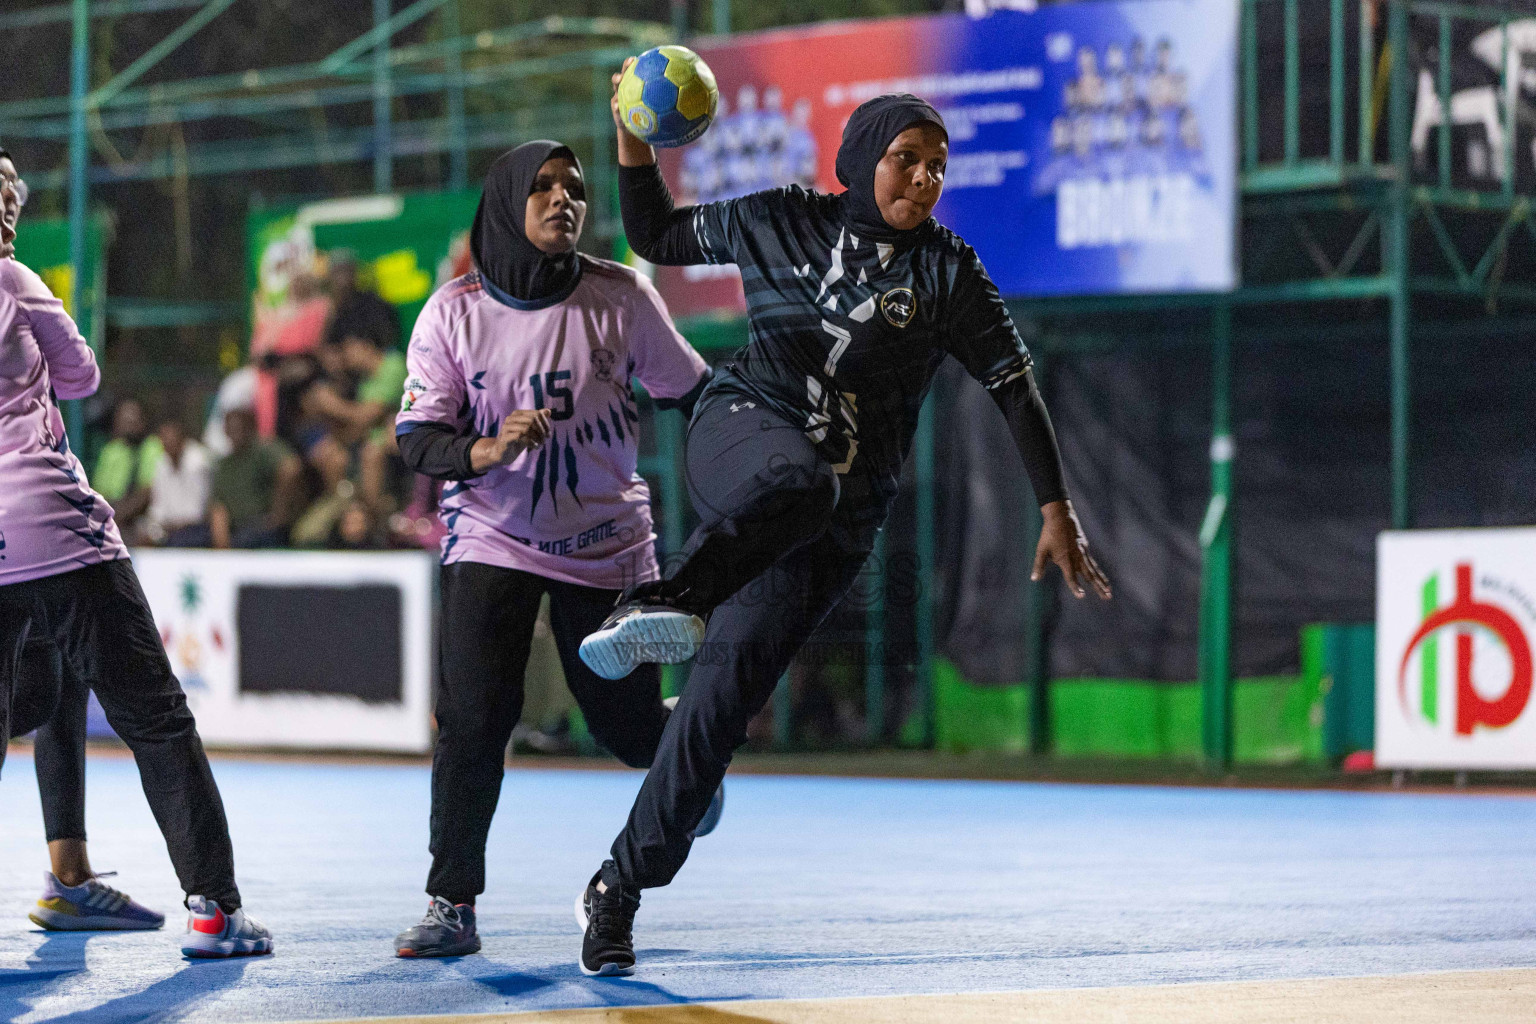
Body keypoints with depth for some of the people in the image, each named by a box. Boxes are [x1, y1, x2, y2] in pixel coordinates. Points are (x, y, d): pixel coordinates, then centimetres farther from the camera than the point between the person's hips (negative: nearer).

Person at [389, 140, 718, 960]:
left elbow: (693, 395, 2)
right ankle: (452, 907, -6)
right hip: (491, 541, 0)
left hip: (606, 544, 1)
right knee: (472, 718, -15)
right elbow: (417, 439, -9)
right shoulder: (455, 312, -8)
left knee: (626, 723, 6)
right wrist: (490, 450, -29)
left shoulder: (619, 297, -9)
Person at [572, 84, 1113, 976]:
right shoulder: (784, 223, 9)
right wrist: (634, 139, 3)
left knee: (728, 697, -8)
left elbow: (1015, 386, 6)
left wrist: (1056, 510, -1)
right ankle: (674, 603, -57)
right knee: (797, 485, -41)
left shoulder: (947, 273, 8)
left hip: (837, 525, 1)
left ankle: (622, 889, -1)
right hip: (744, 433, -1)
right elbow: (658, 237, 18)